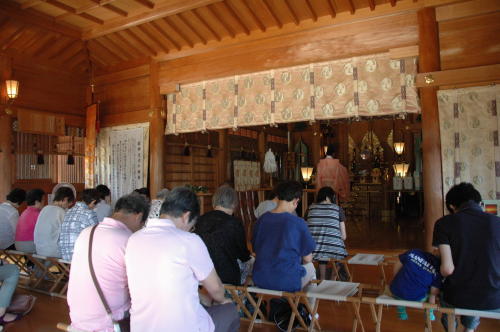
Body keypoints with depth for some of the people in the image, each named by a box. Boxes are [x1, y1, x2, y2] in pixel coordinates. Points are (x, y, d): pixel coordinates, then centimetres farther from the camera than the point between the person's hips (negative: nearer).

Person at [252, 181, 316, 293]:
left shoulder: (262, 219, -2)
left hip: (260, 280, 4)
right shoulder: (298, 223, -15)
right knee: (310, 267, 27)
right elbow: (307, 259, -6)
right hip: (287, 283, -4)